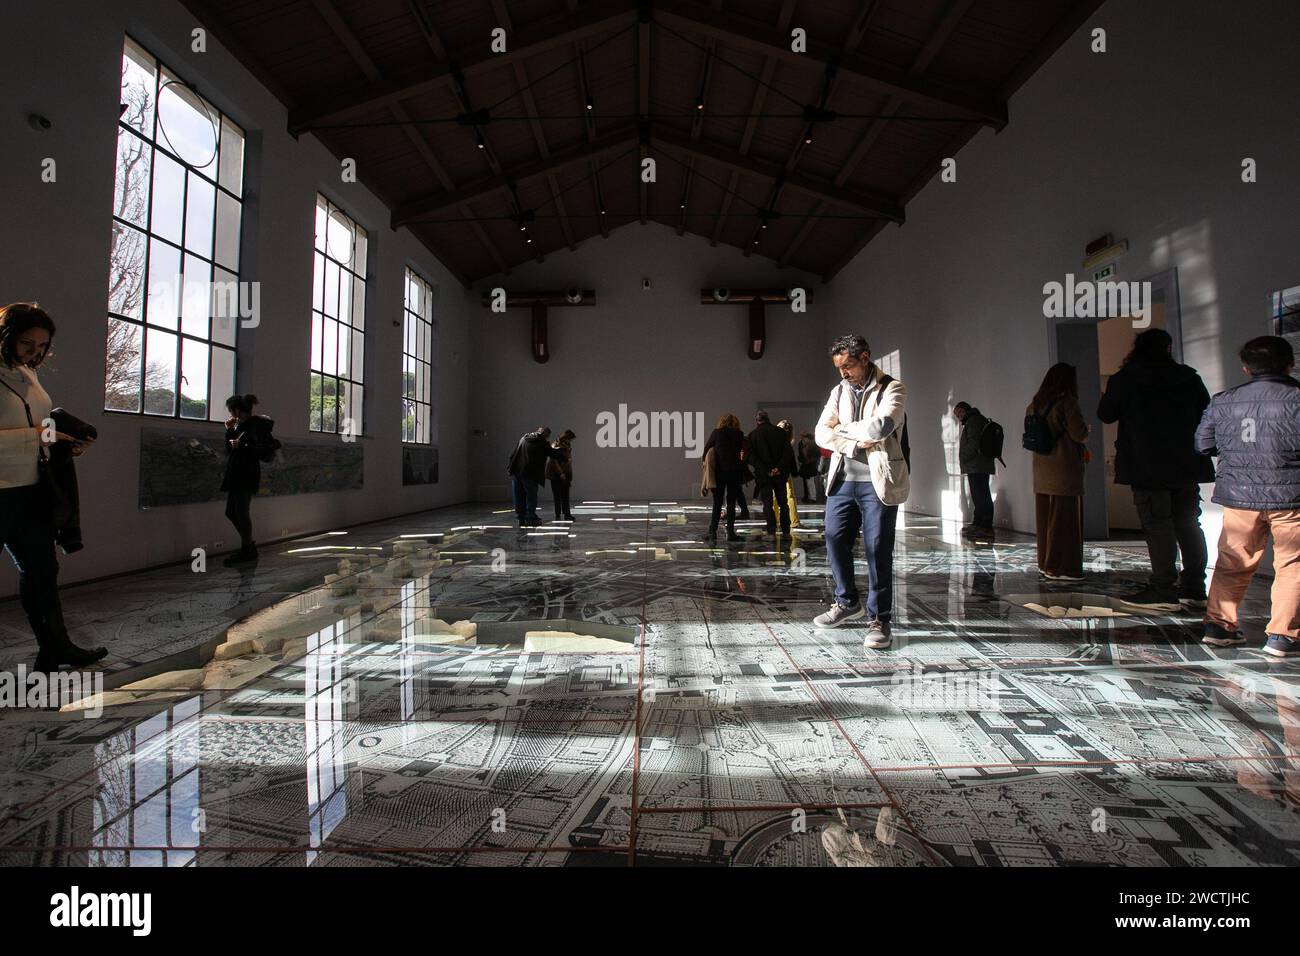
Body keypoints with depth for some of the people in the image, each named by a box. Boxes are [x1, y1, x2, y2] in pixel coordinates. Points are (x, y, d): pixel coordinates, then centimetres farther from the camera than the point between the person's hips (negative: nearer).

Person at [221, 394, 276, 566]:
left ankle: (246, 550, 7)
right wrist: (229, 430, 7)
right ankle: (249, 545, 24)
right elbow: (230, 448, 17)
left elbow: (265, 450, -20)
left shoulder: (256, 426, -13)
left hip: (247, 476, -9)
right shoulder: (241, 425, 13)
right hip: (236, 474, 9)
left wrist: (242, 446, -22)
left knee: (241, 511, -3)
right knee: (231, 512, 13)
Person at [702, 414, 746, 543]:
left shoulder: (716, 433, 0)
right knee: (731, 503, 8)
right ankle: (730, 533, 8)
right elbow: (743, 451, 2)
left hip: (719, 472, 0)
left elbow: (706, 449, 3)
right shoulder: (739, 434, 2)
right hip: (734, 472, 0)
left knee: (717, 503, 5)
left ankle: (712, 532, -2)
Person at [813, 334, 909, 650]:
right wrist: (856, 444, -12)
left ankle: (879, 619, 9)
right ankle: (847, 602, 29)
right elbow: (822, 433, 3)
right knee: (835, 540, 8)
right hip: (843, 480, 6)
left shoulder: (892, 388, -3)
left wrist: (843, 428, -5)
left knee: (877, 550, -3)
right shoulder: (839, 391, 13)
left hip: (877, 482, -5)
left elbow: (880, 427, -21)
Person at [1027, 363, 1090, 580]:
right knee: (1065, 519, -1)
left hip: (1042, 471, 7)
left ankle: (1046, 564, 19)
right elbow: (1080, 434, -14)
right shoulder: (1067, 402, -11)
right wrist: (1085, 429, 8)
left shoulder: (1034, 406, 10)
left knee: (1045, 517, 12)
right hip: (1065, 469, -7)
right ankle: (1061, 567, 1)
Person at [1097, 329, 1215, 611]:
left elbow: (1106, 415, 3)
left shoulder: (1123, 380, -5)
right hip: (1187, 464, 5)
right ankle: (1194, 590, 17)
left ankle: (1164, 591, -4)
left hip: (1147, 467, -5)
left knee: (1157, 526, -4)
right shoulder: (1190, 378, 8)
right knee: (1188, 524, 11)